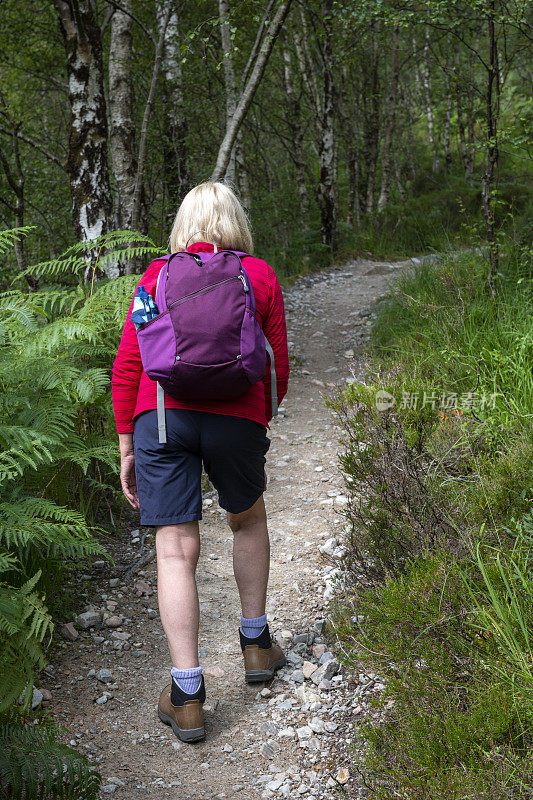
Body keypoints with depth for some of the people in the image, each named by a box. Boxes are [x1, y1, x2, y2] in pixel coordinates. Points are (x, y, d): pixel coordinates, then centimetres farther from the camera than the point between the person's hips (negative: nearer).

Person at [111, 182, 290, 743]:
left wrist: (126, 447, 13)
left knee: (175, 550, 2)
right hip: (236, 418, 0)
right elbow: (276, 367, 11)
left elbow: (127, 367, 9)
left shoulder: (157, 276, 14)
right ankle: (255, 643, 34)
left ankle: (186, 695, 2)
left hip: (161, 416, 0)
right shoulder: (260, 276, 12)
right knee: (248, 519, 25)